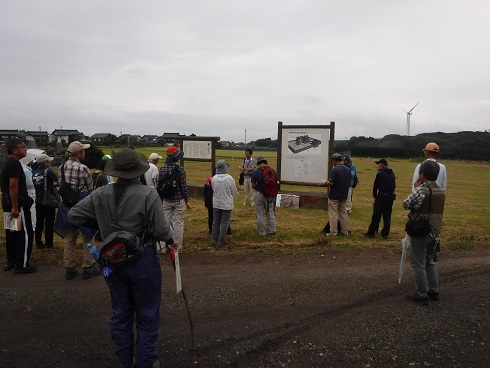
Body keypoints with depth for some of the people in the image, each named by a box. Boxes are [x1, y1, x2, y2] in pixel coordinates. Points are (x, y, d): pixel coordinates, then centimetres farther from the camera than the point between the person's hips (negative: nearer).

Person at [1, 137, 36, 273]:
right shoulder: (15, 164, -16)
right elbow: (13, 186, -23)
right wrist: (15, 207, -24)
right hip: (18, 204, -10)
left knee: (12, 234, 16)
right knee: (25, 234, -4)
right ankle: (22, 265, 1)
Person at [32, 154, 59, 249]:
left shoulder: (35, 173, 6)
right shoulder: (48, 171, -13)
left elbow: (35, 186, 12)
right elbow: (58, 181, -12)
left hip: (38, 201, 6)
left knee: (39, 223, 13)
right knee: (49, 223, 3)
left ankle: (38, 243, 18)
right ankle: (48, 243, 6)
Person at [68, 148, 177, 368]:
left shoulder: (100, 195, -4)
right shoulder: (148, 194, -19)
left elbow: (73, 215, 3)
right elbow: (160, 229, -19)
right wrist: (170, 241, 2)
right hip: (143, 260, -5)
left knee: (120, 314, 20)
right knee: (147, 316, 13)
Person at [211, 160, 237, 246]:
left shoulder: (214, 178, -10)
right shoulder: (230, 178, -18)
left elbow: (213, 190, 3)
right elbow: (234, 192, -7)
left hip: (216, 204, 3)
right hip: (227, 204, -3)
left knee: (215, 222, 16)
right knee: (224, 223, 8)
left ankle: (214, 239, 23)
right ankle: (221, 241, 13)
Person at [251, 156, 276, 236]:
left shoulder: (256, 172, -12)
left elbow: (253, 186, -9)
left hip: (259, 194, -3)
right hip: (270, 195, 4)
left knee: (260, 214, 8)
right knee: (270, 213, 17)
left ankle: (262, 233, 14)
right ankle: (272, 230, 24)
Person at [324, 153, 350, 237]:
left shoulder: (335, 170, -19)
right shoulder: (348, 170, 4)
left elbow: (331, 183, -23)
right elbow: (349, 182, 12)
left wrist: (326, 183, -2)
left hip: (334, 196, -7)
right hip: (344, 196, 7)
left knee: (333, 214, 1)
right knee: (344, 213, 16)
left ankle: (333, 232, 5)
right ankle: (345, 230, 23)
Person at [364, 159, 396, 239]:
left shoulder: (380, 174, -10)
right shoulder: (392, 173, 12)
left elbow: (375, 186, -5)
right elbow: (394, 185, 13)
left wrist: (375, 196, 9)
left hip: (382, 195, -7)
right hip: (391, 195, 7)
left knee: (376, 215, -1)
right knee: (387, 215, 10)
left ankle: (371, 232, 4)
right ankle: (385, 233, 14)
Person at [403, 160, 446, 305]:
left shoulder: (420, 190, -18)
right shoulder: (442, 192, 5)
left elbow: (406, 204, -7)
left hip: (420, 233, -7)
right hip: (435, 232, 7)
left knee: (418, 264, 3)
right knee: (429, 262, 21)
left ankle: (422, 295, 9)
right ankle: (433, 292, 27)